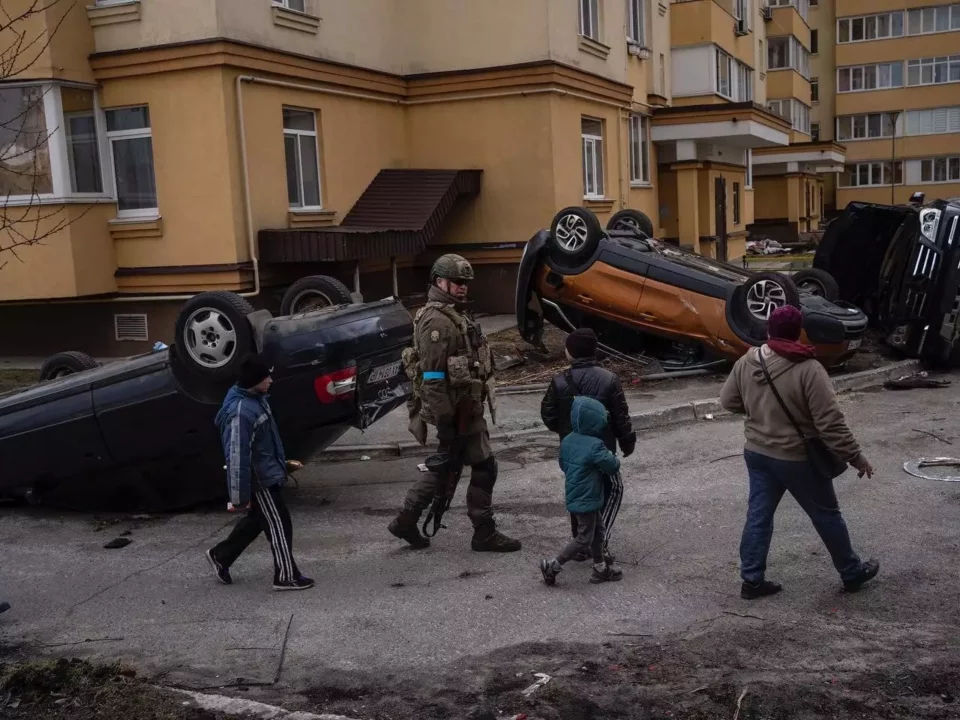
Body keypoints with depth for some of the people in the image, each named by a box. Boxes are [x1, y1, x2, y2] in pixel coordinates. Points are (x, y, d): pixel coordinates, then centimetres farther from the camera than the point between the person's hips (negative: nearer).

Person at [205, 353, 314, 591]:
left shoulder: (256, 399, 4)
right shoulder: (240, 411, -28)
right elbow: (237, 457, -26)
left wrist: (282, 462, 22)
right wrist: (240, 495, -23)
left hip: (266, 474, 10)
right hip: (259, 480, -10)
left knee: (256, 520, 22)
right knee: (279, 525, 1)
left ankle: (220, 555, 36)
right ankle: (286, 576, 14)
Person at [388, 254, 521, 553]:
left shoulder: (451, 315, 15)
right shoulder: (437, 320, -18)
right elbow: (433, 377, -23)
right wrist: (445, 420, -23)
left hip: (462, 406, 10)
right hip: (456, 410, -10)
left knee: (444, 466, 17)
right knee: (484, 466, -1)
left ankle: (406, 521, 24)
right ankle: (485, 533, 11)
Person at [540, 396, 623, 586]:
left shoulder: (567, 441, 0)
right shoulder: (595, 445, -24)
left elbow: (563, 465, 12)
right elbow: (612, 466, -15)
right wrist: (612, 457, 5)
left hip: (574, 495, 9)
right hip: (586, 500, -9)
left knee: (597, 531, 21)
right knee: (584, 538, 3)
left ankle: (600, 568, 31)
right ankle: (552, 566, 4)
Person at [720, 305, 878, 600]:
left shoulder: (746, 363, -5)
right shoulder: (809, 370, -22)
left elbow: (728, 401, 9)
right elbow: (831, 421, -21)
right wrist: (854, 456, -12)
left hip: (757, 452, 5)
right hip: (797, 458, -4)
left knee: (758, 515, 12)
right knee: (826, 515, 13)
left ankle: (752, 580, 15)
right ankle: (852, 573, 29)